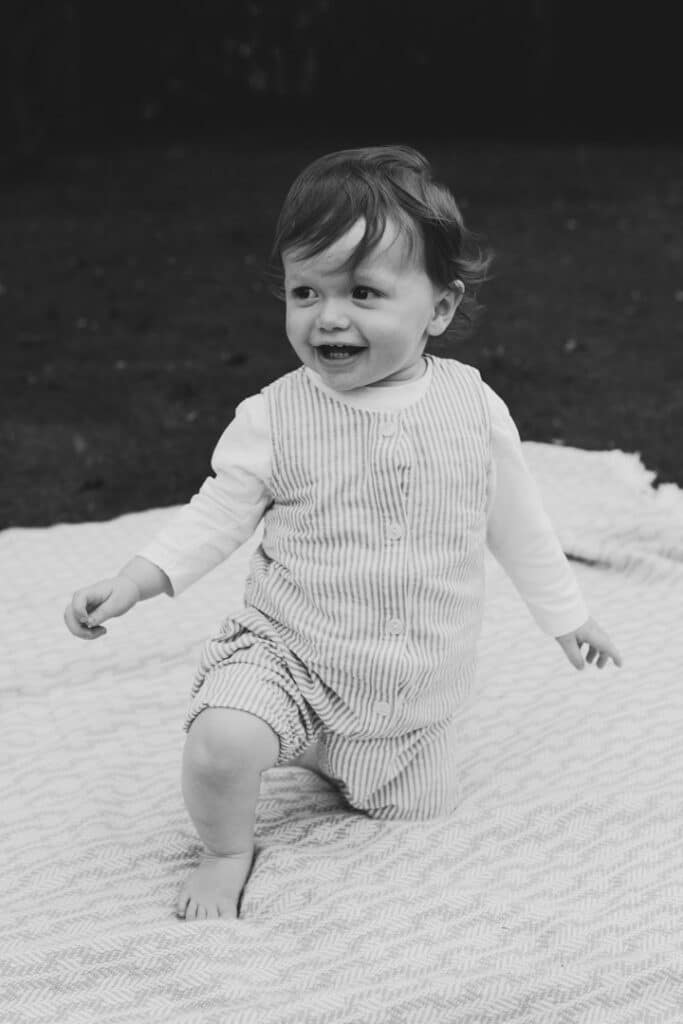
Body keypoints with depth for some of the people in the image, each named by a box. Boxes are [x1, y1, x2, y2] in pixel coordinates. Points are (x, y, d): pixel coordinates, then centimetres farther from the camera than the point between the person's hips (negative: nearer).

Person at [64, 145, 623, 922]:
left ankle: (330, 755, 41)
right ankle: (225, 851, 4)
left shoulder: (474, 409, -9)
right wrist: (130, 582, -20)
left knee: (419, 812, 14)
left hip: (419, 684, 3)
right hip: (286, 652, -2)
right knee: (219, 744, -28)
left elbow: (516, 522, 4)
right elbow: (216, 515, -7)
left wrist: (565, 614, 14)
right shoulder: (274, 418, -14)